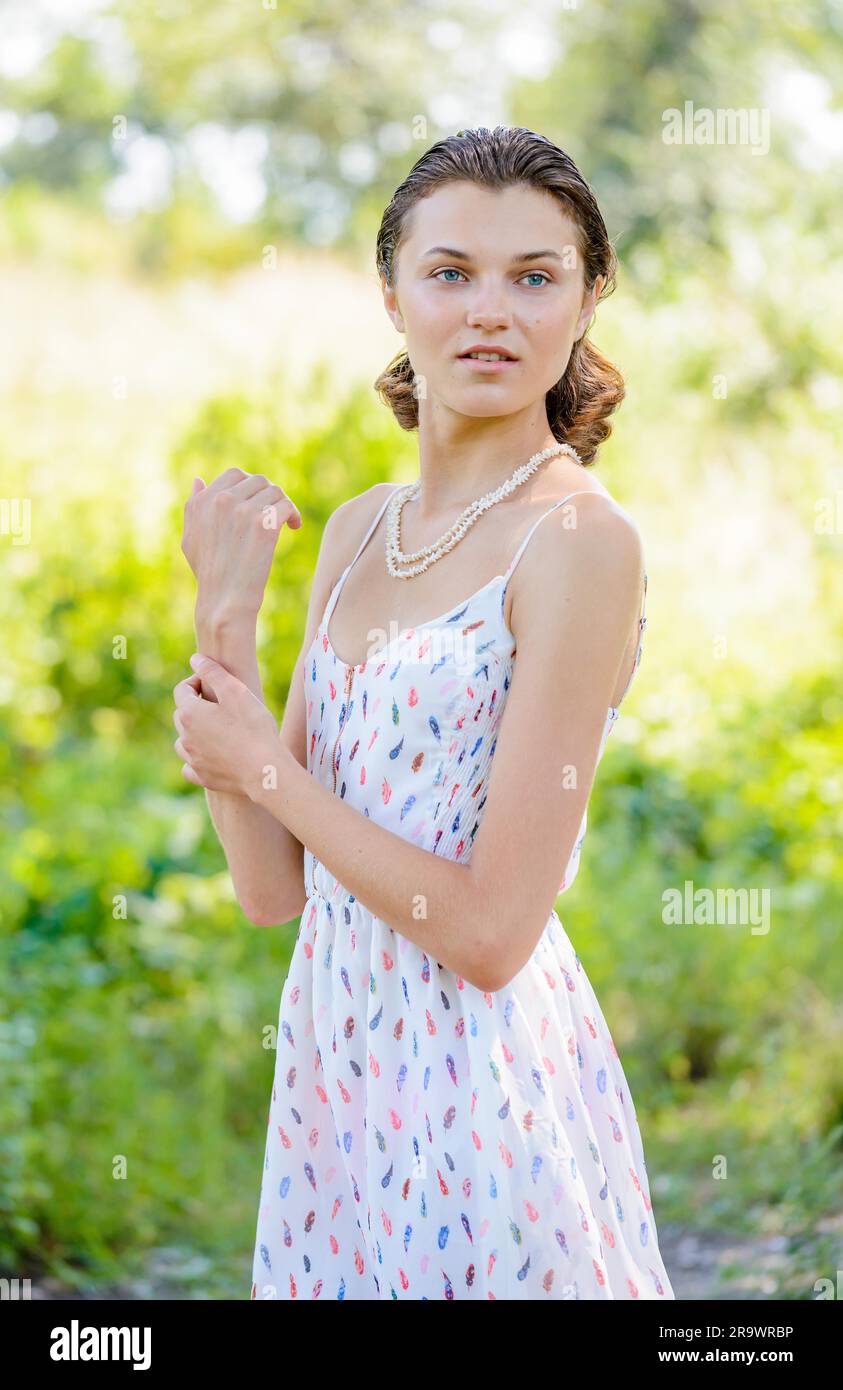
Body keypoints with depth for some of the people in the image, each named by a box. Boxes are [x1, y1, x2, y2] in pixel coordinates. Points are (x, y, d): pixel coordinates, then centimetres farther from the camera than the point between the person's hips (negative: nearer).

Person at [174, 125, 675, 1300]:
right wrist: (224, 617, -5)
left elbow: (492, 933, -19)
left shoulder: (579, 542, -15)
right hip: (340, 1065, 7)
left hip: (481, 1086, -7)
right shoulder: (361, 530, 6)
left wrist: (266, 770, -9)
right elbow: (275, 890, 3)